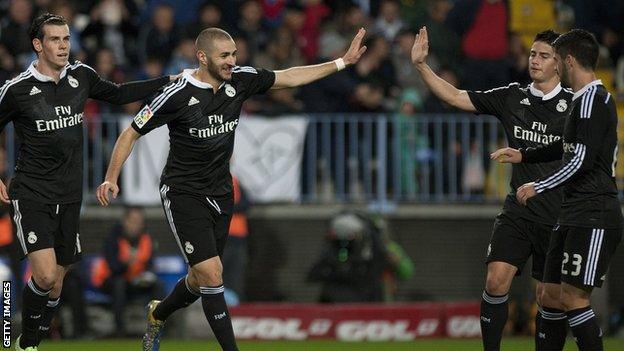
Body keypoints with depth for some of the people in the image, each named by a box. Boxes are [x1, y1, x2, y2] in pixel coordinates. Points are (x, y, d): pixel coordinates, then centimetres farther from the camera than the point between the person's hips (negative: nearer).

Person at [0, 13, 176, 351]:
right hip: (31, 196, -5)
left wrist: (169, 81, 18)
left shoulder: (81, 76, 3)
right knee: (45, 275, -20)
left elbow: (118, 94, 21)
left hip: (69, 197, 5)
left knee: (55, 284, 9)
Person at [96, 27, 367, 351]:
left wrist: (343, 62, 5)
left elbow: (288, 78, 8)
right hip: (183, 194, -6)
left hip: (220, 194, 6)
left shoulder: (239, 81, -4)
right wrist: (111, 178, -18)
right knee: (211, 274, -15)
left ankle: (157, 316, 42)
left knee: (201, 280, 14)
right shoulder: (178, 95, -18)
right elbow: (132, 132, -9)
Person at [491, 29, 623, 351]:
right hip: (573, 215, 10)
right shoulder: (583, 100, 20)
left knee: (573, 297, -13)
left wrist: (539, 187, -12)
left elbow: (582, 159, -20)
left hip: (593, 218, -10)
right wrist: (524, 155, 39)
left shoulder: (593, 99, -12)